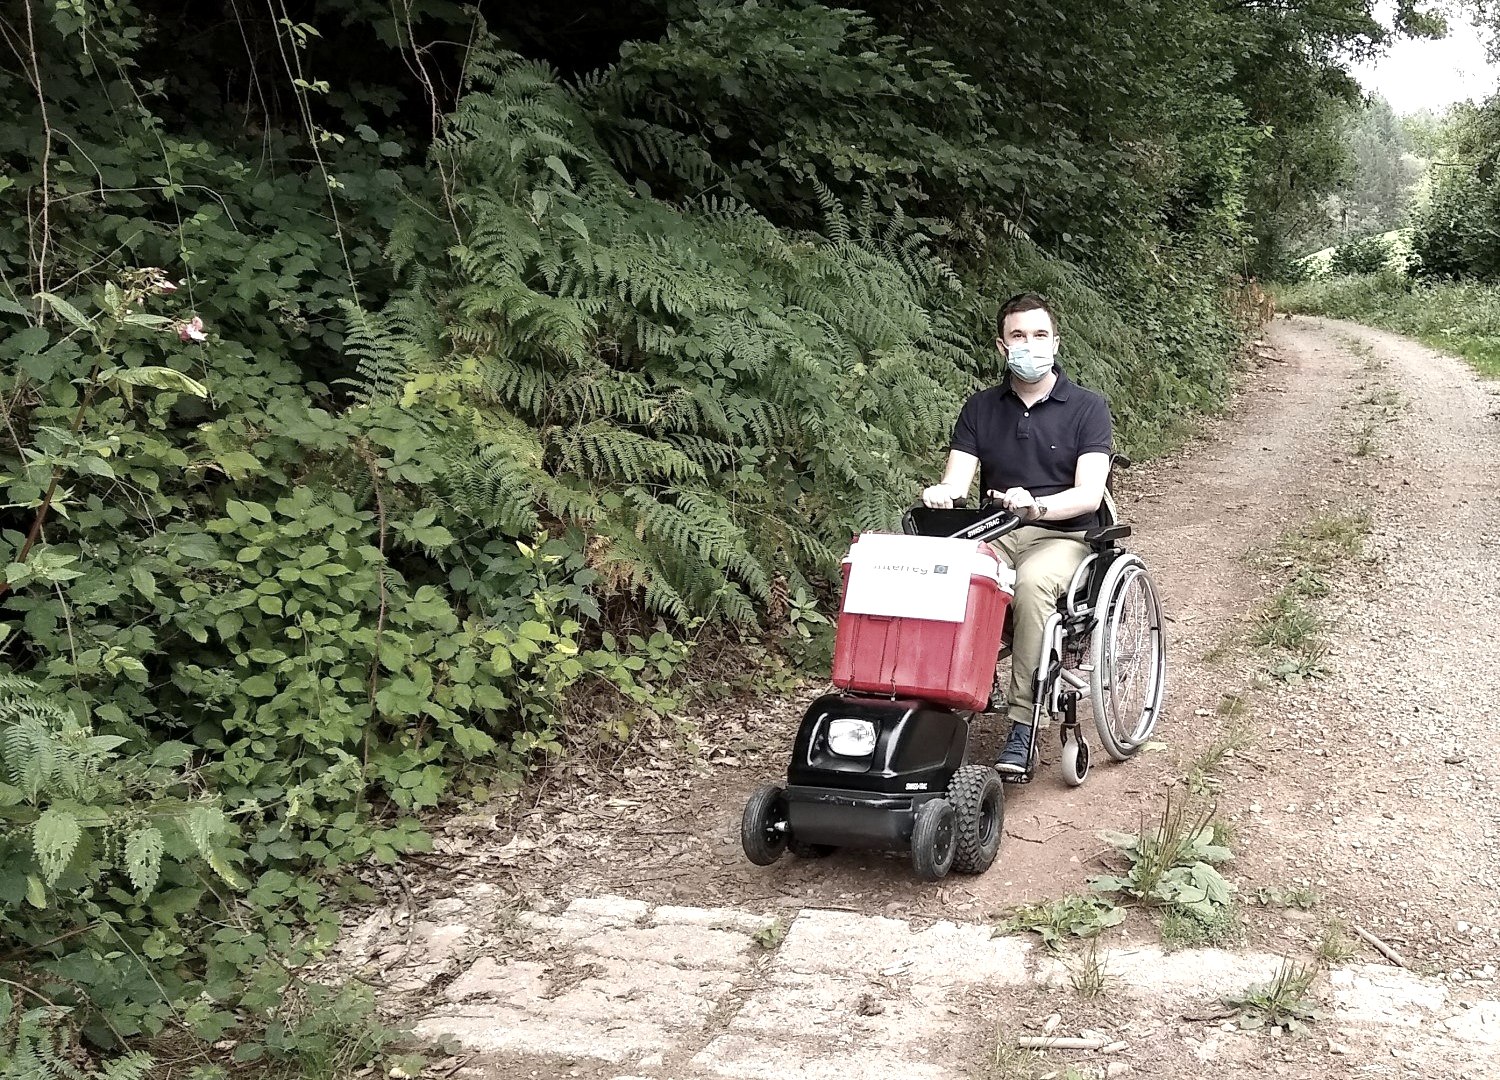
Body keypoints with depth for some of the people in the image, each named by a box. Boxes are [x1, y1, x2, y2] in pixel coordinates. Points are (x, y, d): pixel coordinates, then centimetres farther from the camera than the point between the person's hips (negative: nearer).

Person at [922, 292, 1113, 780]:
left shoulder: (1087, 408, 1)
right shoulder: (980, 409, 11)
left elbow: (1088, 494, -11)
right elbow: (957, 481, 1)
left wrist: (1036, 506, -31)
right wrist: (941, 493, -24)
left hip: (1064, 536, -3)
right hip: (995, 536, 3)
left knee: (1031, 583, -38)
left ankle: (1024, 726, -33)